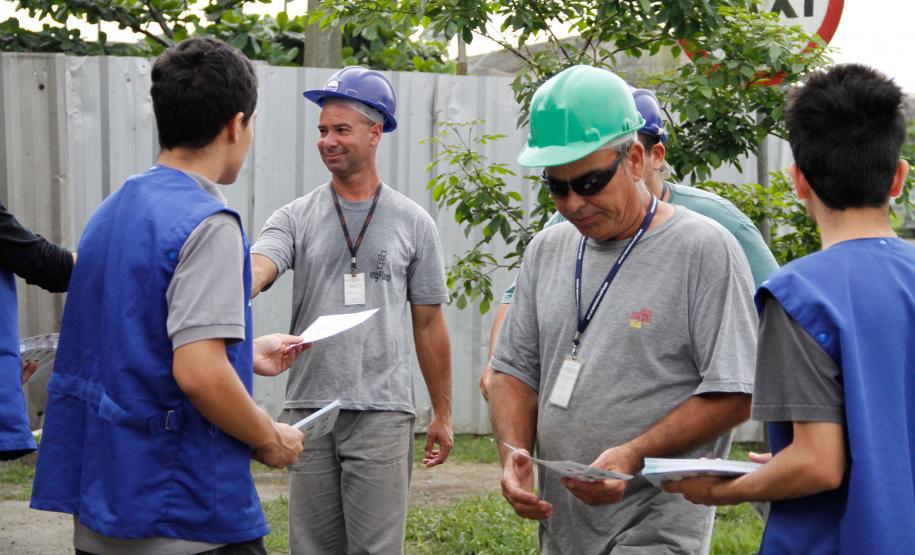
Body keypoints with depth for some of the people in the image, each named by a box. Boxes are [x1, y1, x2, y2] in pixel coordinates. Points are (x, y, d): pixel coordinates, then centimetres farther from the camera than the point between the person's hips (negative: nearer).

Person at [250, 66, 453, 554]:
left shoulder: (412, 223, 5)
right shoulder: (296, 218, 5)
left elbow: (428, 324, 9)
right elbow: (256, 268, -15)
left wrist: (443, 414, 10)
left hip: (382, 413, -2)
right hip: (308, 408, 2)